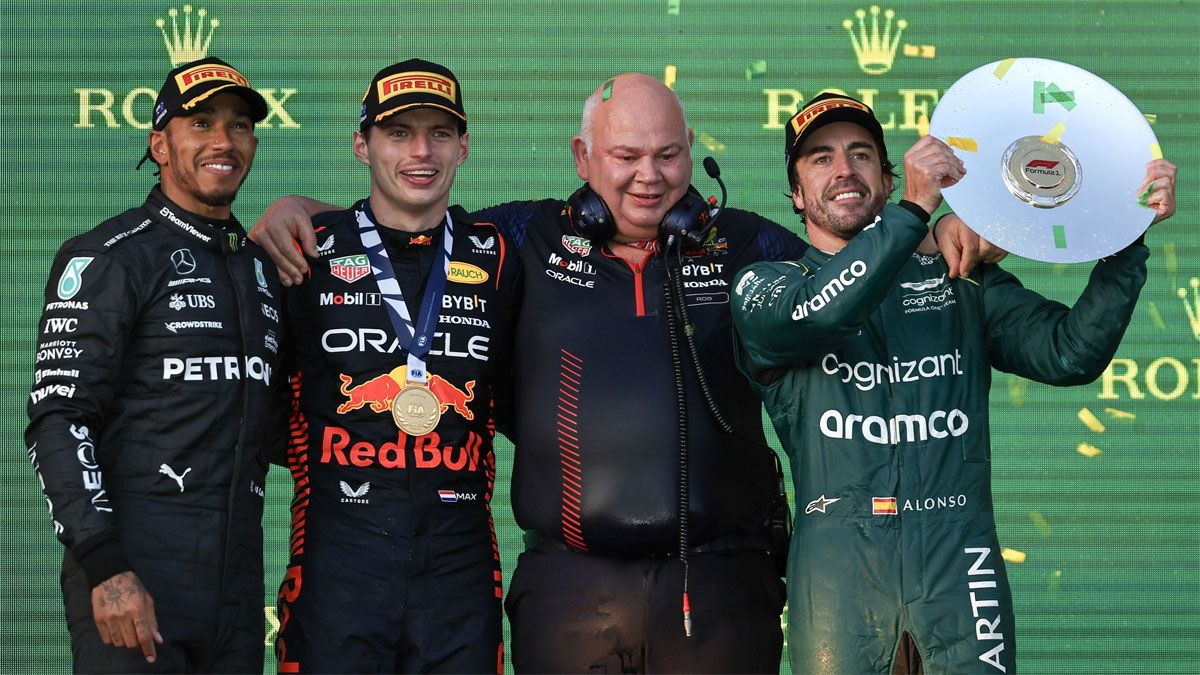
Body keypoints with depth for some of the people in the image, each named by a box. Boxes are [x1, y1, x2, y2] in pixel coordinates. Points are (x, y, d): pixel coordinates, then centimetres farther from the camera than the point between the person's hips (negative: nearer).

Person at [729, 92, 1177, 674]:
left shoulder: (962, 281, 16)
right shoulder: (763, 286, 10)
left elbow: (1069, 352, 4)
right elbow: (814, 315, -14)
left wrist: (1129, 236, -6)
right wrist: (914, 210, -17)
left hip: (958, 559, 1)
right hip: (837, 561, -1)